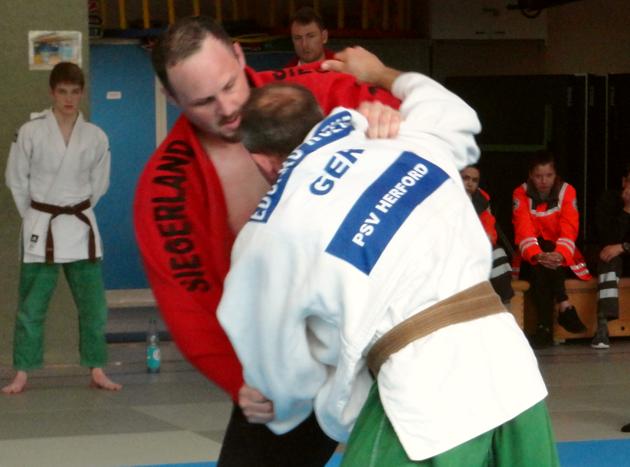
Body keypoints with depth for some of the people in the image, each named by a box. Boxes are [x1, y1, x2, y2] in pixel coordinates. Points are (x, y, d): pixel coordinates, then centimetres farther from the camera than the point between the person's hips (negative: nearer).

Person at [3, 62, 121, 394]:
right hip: (40, 229, -2)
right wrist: (34, 215, 4)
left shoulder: (95, 137, -1)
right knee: (32, 304, 2)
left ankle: (96, 370, 16)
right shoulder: (31, 132, -7)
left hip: (80, 227, 2)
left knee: (93, 303, 5)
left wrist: (75, 213, 8)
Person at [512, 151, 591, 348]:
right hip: (531, 257, 0)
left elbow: (569, 229, -19)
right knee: (538, 264, -33)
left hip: (561, 256, 0)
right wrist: (537, 255, -42)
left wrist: (559, 254, -40)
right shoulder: (521, 194, -7)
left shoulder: (567, 191, -6)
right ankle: (564, 306, -35)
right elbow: (523, 229, -21)